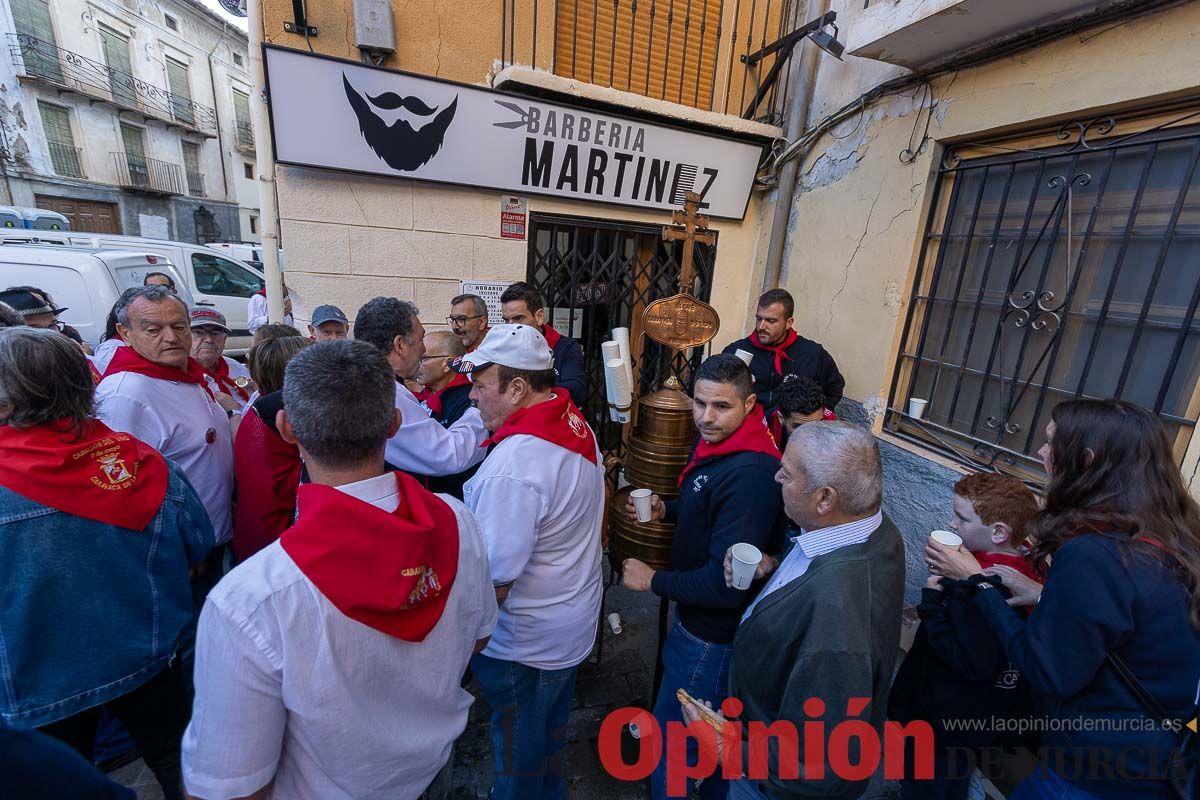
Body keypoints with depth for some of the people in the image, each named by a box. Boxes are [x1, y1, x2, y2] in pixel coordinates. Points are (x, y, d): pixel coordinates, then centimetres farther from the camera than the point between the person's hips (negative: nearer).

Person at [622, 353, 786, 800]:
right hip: (698, 617, 10)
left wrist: (652, 580, -19)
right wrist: (665, 509, -2)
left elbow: (725, 584, -31)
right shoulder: (717, 445, -1)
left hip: (714, 634, -9)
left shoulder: (749, 475, -32)